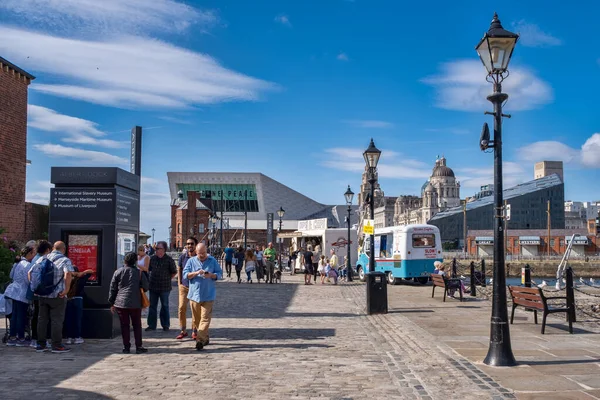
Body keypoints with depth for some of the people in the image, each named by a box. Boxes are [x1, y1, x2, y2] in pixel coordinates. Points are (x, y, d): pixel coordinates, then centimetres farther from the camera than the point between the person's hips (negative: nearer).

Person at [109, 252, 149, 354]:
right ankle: (139, 347, 8)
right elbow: (146, 286, 2)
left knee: (124, 326, 8)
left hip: (120, 303, 1)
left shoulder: (118, 272, 2)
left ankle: (126, 347, 9)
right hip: (135, 303, -1)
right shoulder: (139, 272, 0)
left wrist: (111, 303, 12)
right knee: (137, 325, 8)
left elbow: (112, 289, 5)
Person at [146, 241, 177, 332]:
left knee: (165, 306, 8)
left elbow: (174, 272, 2)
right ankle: (152, 325, 15)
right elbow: (148, 269, 18)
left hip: (164, 287, -4)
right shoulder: (152, 258, 4)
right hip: (153, 286, 4)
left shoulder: (169, 259, -7)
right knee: (152, 306, 7)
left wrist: (167, 279, 2)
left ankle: (165, 325, 17)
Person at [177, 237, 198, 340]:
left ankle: (194, 331, 15)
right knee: (181, 308, -4)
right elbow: (179, 270, 12)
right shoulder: (183, 256, 1)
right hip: (184, 286, 2)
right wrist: (179, 283, 6)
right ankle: (183, 331, 9)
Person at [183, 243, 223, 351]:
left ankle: (200, 340, -16)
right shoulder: (191, 261, 8)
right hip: (194, 294, 2)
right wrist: (196, 273, -16)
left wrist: (211, 275, -14)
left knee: (205, 318, -12)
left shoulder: (212, 261, 6)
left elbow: (220, 273, 6)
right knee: (197, 318, 9)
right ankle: (205, 338, 24)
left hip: (208, 295, -2)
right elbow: (185, 274, 1)